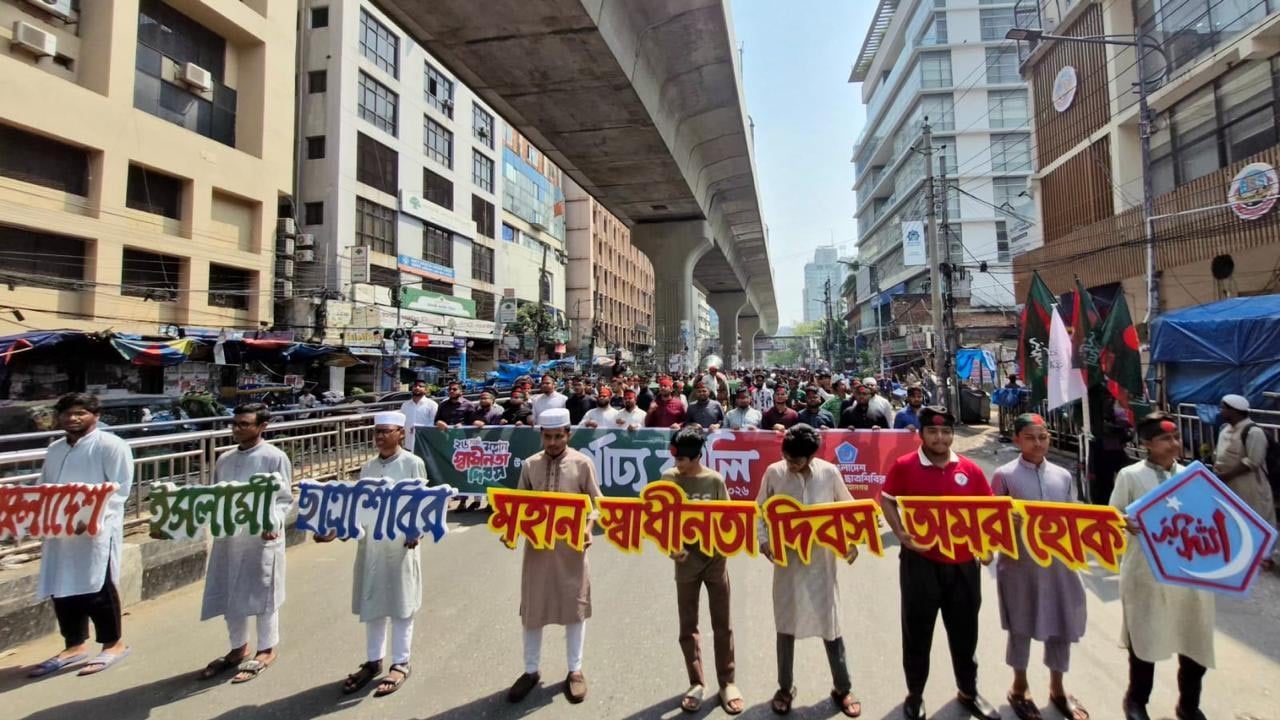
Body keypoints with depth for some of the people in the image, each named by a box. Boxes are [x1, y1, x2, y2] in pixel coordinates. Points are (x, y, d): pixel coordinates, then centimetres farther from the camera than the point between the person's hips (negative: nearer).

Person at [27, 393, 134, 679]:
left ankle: (114, 644, 14)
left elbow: (119, 489, -13)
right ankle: (74, 645, 28)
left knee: (96, 589, -1)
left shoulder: (111, 446, -7)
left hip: (96, 531, -7)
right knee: (61, 589, 13)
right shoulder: (55, 449, 17)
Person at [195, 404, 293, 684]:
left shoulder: (275, 458, -9)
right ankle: (238, 649, 34)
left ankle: (266, 651, 22)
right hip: (227, 537, 6)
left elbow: (284, 499, -10)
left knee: (261, 595, 5)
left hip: (261, 538, -6)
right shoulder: (224, 460, 10)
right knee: (228, 596, 15)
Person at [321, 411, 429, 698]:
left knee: (400, 605, 7)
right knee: (371, 605, 15)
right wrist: (336, 531, -2)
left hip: (401, 544, -5)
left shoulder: (413, 463, -8)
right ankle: (373, 661, 31)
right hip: (370, 544, 5)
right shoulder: (367, 467, 7)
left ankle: (401, 663, 22)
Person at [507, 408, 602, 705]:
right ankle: (531, 671, 30)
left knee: (574, 605, 10)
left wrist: (588, 529, -19)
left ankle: (575, 670, 28)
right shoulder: (530, 465, 1)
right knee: (532, 607, 11)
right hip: (537, 544, 2)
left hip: (571, 546, -2)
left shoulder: (582, 464, -6)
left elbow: (596, 503, -3)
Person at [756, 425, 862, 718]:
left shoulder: (829, 472, -8)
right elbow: (759, 509, 3)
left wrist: (852, 541, -4)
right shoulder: (773, 472, -8)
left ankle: (843, 689, 29)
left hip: (821, 560, 0)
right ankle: (785, 688, 29)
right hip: (786, 559, 0)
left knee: (829, 622, 9)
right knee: (786, 624, 11)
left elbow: (849, 507, 6)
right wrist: (763, 541, -8)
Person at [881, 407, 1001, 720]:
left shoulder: (970, 469, 0)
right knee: (917, 630, 10)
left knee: (964, 630, 19)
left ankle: (968, 692, 41)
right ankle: (915, 694, 29)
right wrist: (901, 534, -13)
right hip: (920, 561, -3)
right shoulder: (904, 466, -8)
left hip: (963, 563, 3)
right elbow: (887, 501, -1)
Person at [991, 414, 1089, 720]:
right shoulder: (1004, 475, -8)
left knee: (1062, 625, 14)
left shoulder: (1063, 475, 5)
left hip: (1059, 561, 4)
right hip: (1019, 563, -4)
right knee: (1020, 626, 11)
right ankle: (1019, 688, 32)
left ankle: (1057, 688, 37)